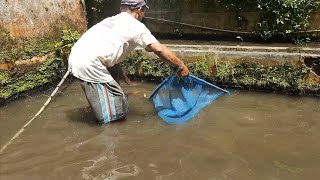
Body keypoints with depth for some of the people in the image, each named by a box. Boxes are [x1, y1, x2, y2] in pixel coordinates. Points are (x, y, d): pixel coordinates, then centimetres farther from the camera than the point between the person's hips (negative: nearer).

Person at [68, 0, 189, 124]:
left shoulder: (112, 20, 23)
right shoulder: (135, 25, -1)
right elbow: (159, 49, -10)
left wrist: (120, 70, 30)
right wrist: (181, 66, -1)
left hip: (75, 57, 9)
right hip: (88, 66, -9)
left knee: (114, 73, 33)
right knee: (118, 111, -5)